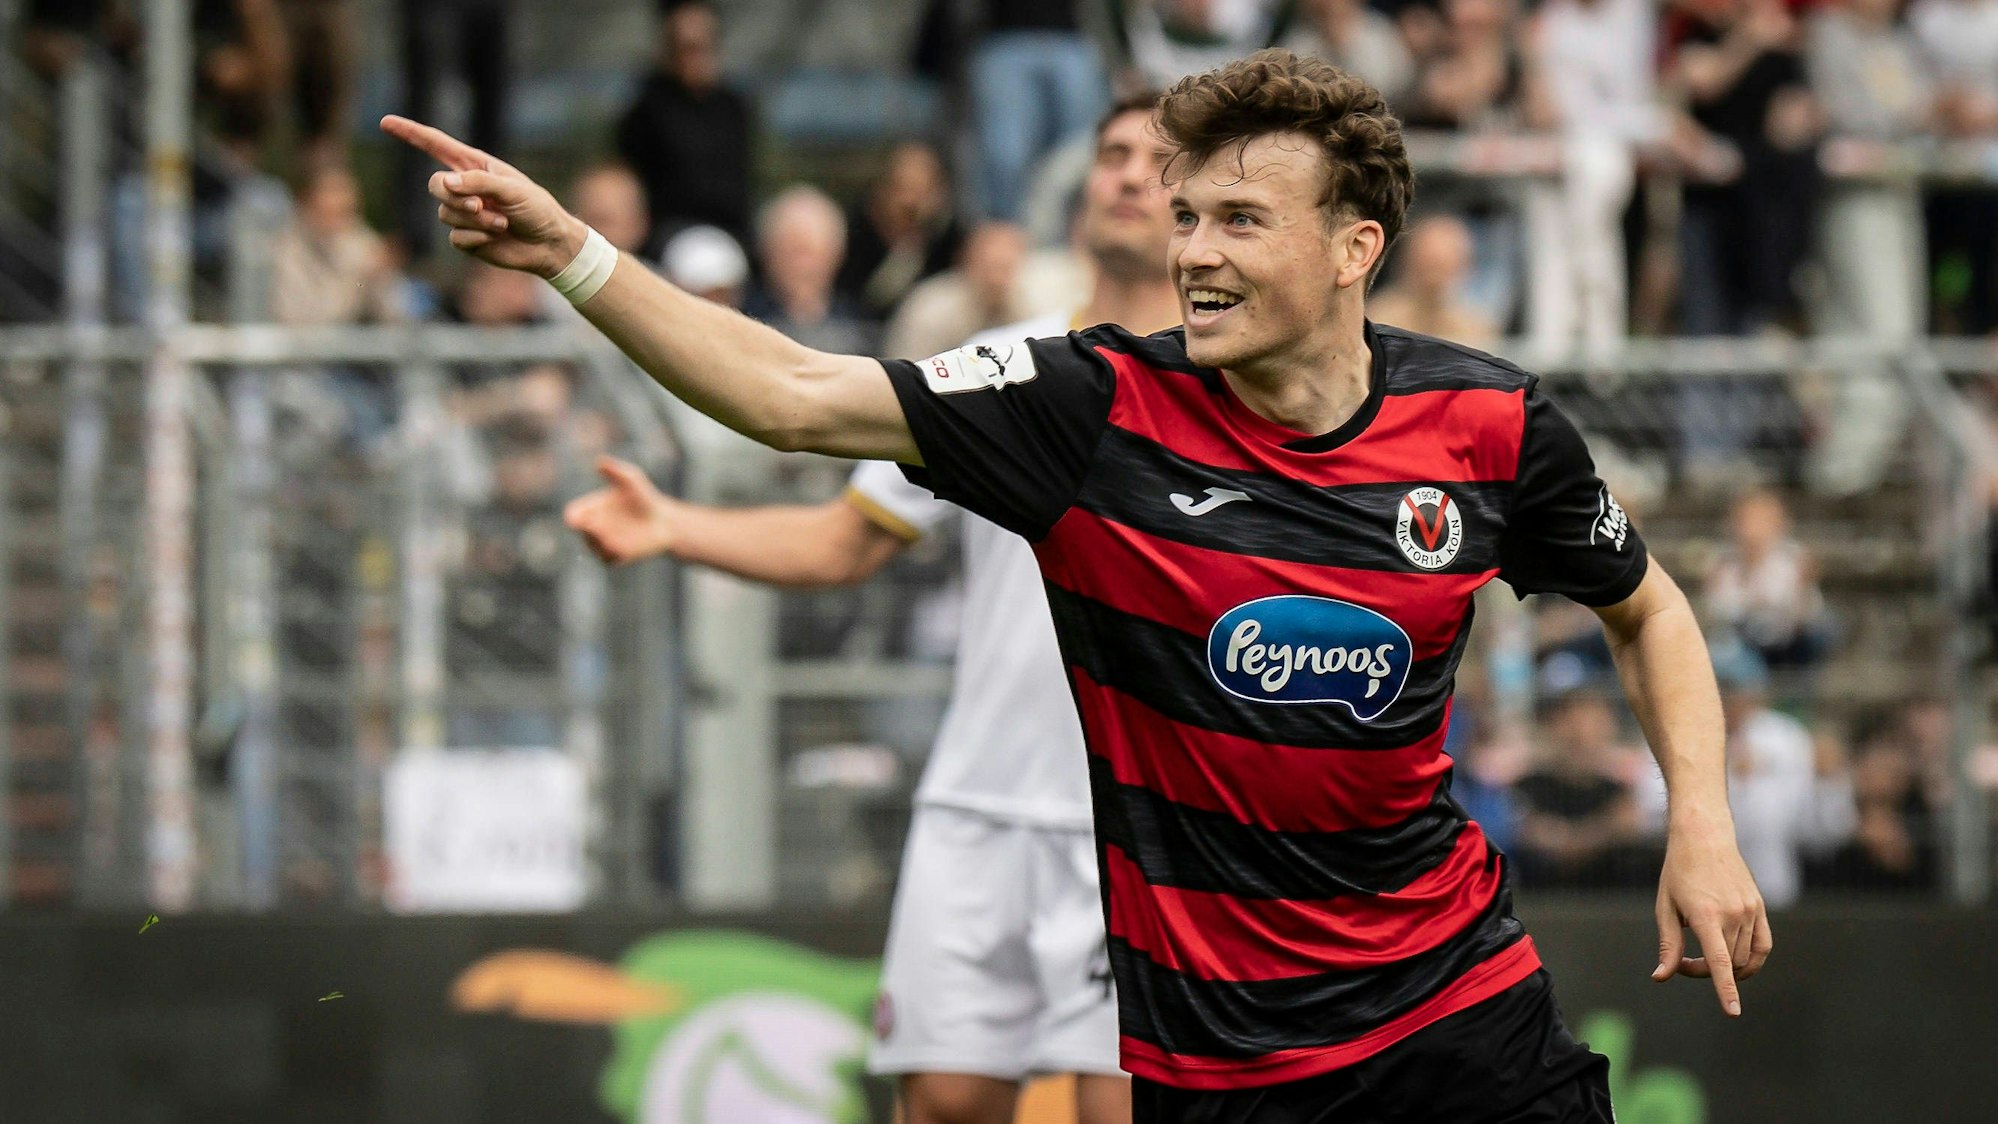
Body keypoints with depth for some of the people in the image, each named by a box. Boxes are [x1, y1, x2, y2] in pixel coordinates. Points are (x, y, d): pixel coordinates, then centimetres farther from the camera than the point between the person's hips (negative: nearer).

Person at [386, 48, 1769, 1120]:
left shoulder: (1491, 428, -5)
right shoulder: (1099, 410, -10)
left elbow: (1646, 608, 12)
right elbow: (796, 398, -16)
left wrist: (1703, 825, -1)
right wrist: (570, 254, -27)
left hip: (1459, 1004, 1)